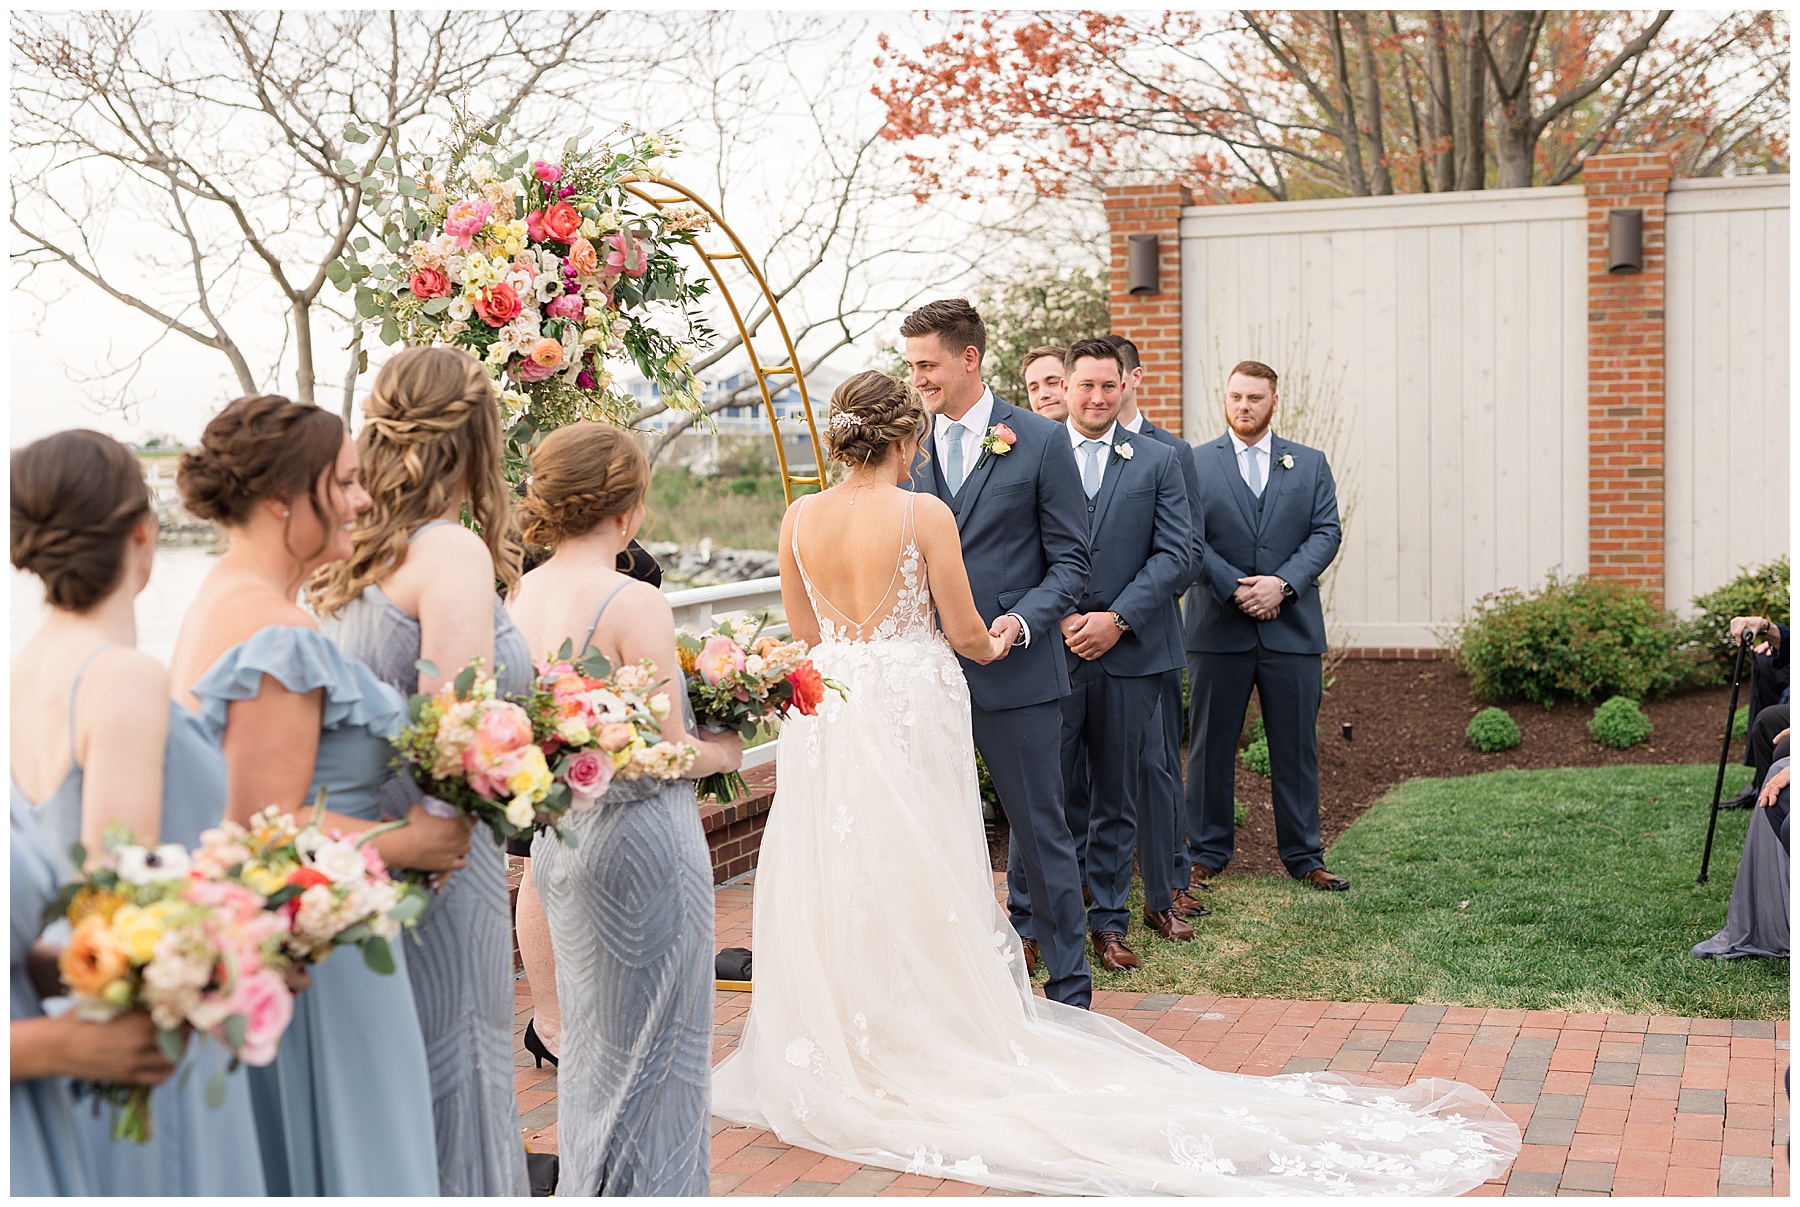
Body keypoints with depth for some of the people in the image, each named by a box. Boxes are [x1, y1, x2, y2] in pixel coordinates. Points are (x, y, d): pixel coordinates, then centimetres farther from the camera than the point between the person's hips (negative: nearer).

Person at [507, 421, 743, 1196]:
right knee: (655, 1045, 7)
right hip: (641, 840, -8)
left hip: (557, 836, 8)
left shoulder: (520, 597, 1)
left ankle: (584, 1185, 35)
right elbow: (666, 753, -20)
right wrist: (724, 751, 0)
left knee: (588, 1037, 22)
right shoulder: (634, 603, -20)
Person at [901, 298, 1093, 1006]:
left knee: (1040, 830, 4)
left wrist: (1023, 620, -17)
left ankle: (1068, 986, 17)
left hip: (1014, 671, -4)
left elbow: (1071, 559, -2)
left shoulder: (1040, 442, -3)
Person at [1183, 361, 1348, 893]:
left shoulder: (1310, 464, 10)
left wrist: (1283, 583, -13)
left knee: (1297, 748, 6)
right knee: (1210, 745, 5)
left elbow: (1326, 532, 2)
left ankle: (1303, 856, 16)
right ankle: (1207, 852, 17)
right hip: (1217, 628, -1)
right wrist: (1234, 588, -15)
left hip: (1292, 626, 1)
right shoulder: (1194, 463, 4)